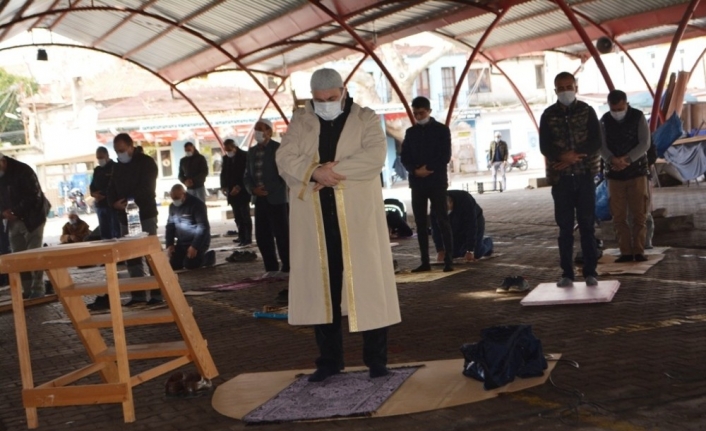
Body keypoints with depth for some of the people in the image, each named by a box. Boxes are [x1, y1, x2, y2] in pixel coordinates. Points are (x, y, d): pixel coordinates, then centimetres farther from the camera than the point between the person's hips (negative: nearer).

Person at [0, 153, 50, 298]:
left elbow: (34, 196, -19)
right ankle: (27, 289, 9)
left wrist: (16, 212, -22)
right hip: (13, 221, 6)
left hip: (32, 218, -6)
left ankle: (38, 289, 1)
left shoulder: (22, 170, -15)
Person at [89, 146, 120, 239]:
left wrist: (103, 194, -13)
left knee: (116, 233, -7)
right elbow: (92, 186, 20)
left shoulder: (115, 167, -2)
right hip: (100, 205, 6)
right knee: (104, 232, 6)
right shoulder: (97, 170, 18)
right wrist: (94, 194, -3)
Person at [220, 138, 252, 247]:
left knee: (245, 215, -3)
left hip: (242, 191, -5)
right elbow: (223, 173, 14)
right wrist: (223, 186, -2)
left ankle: (248, 238, 0)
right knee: (238, 217, 4)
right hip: (232, 192, 5)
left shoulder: (244, 156, -6)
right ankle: (242, 237, 7)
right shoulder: (226, 158, 13)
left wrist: (239, 186, -19)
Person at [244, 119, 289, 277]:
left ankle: (287, 268, 5)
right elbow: (247, 176, 15)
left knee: (282, 234, -3)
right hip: (260, 199, 6)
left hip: (277, 199, -6)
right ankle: (271, 268, 13)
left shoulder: (278, 149, -5)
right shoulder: (252, 152, 14)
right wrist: (253, 189, -4)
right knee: (262, 236, 5)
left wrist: (269, 190, -15)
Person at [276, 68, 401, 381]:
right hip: (315, 221, 3)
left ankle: (376, 358, 11)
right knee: (321, 287, 6)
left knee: (366, 284, 0)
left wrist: (332, 170, -19)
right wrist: (316, 171, -20)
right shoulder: (300, 122, 11)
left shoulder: (365, 119, 3)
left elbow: (375, 157, -12)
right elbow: (285, 158, -2)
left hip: (357, 219, -2)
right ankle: (329, 360, 17)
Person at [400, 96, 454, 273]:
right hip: (417, 182, 4)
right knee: (420, 223, 2)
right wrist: (415, 171, -12)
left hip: (437, 181, -3)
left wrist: (428, 169, -13)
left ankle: (448, 260, -6)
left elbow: (445, 156, -4)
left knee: (442, 220, -6)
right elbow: (404, 157, 7)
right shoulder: (411, 132, 12)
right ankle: (425, 262, 5)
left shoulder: (441, 130, 3)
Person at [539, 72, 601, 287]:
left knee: (587, 225, 1)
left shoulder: (587, 112, 3)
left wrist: (573, 157, -16)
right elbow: (544, 147, -3)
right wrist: (563, 156, -21)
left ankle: (590, 272, 6)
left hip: (585, 175, 0)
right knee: (565, 227, 3)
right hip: (561, 178, 1)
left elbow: (596, 142, -5)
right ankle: (567, 273, 6)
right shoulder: (548, 115, 4)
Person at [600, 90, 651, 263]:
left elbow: (645, 143, -9)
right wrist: (612, 159, -25)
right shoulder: (604, 120, 2)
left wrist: (627, 159, -23)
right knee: (618, 216, 0)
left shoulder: (638, 117, -3)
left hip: (637, 171, -2)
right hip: (614, 174, 2)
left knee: (639, 214, -1)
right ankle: (626, 252, 4)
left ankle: (639, 250, 4)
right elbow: (601, 145, -4)